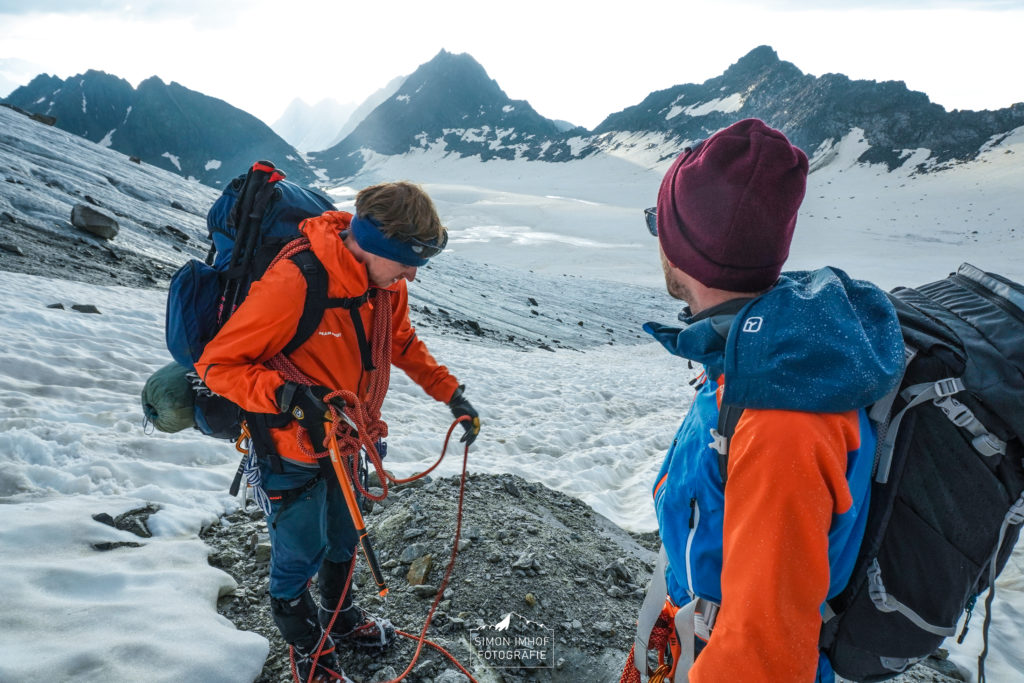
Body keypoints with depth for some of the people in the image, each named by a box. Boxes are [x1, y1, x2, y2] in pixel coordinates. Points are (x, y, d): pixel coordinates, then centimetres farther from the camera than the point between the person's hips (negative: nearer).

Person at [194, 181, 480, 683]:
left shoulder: (387, 283, -11)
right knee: (300, 552, 12)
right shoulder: (292, 284, -33)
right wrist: (290, 396, -39)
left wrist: (450, 392, 2)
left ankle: (340, 618, 53)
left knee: (343, 540, 25)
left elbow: (403, 344, 8)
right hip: (293, 451, -6)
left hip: (346, 441, 7)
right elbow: (218, 364, -25)